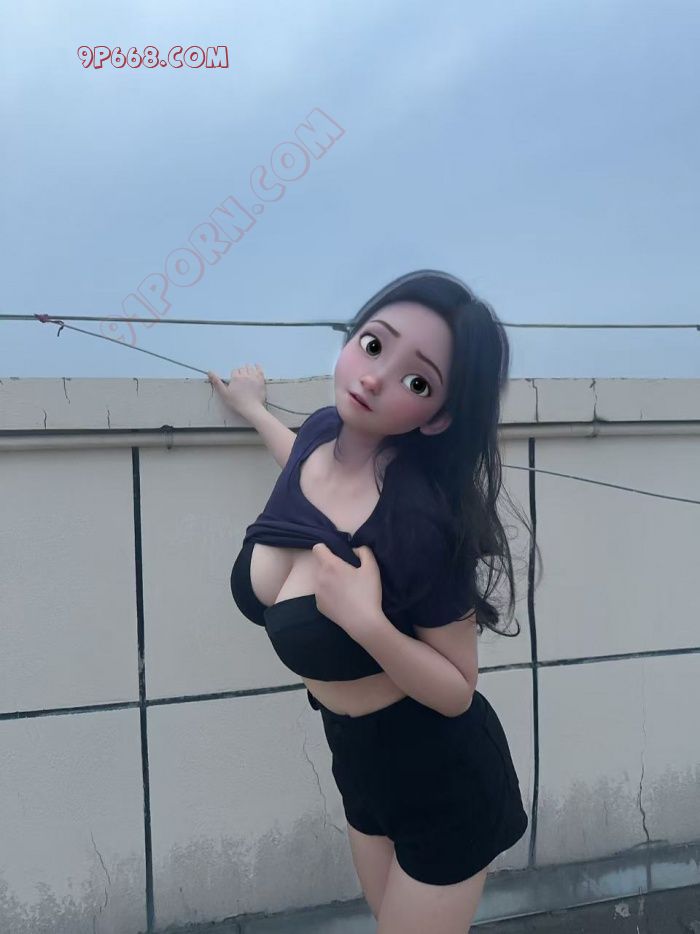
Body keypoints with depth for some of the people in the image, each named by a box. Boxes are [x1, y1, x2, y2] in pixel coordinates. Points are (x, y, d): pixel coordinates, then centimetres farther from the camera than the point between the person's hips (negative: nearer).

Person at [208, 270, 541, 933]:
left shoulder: (424, 522, -33)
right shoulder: (323, 429, -13)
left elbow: (457, 691, -21)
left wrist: (367, 622, -36)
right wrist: (253, 409, 25)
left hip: (443, 783, -7)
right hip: (361, 766, 7)